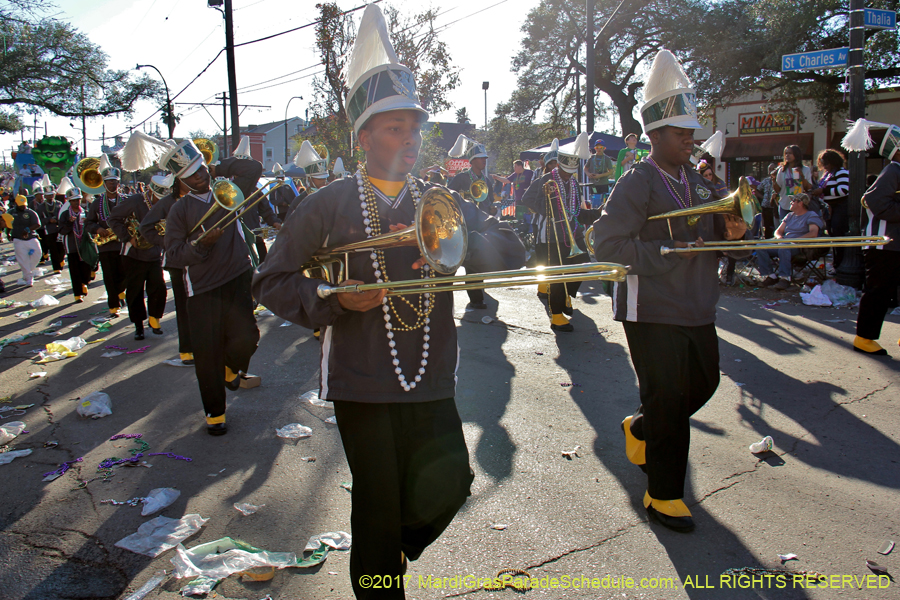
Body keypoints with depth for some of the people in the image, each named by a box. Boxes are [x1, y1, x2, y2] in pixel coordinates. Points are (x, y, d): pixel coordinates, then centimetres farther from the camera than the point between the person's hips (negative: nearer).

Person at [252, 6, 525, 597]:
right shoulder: (330, 204, 0)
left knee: (449, 483, -3)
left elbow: (512, 254, 0)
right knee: (378, 503, 5)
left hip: (431, 378, 3)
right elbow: (271, 281, 1)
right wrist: (333, 298, -16)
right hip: (362, 381, -2)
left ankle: (392, 549, 31)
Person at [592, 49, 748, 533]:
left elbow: (705, 235, 23)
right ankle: (663, 496, 17)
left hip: (697, 311, 8)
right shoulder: (637, 184, -12)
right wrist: (670, 253, -23)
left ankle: (640, 428, 44)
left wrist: (729, 231, -1)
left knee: (703, 384, 20)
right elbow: (606, 244, -20)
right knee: (669, 405, 0)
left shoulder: (695, 181, 14)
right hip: (653, 315, -8)